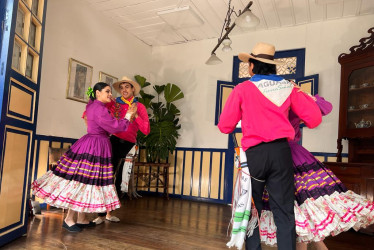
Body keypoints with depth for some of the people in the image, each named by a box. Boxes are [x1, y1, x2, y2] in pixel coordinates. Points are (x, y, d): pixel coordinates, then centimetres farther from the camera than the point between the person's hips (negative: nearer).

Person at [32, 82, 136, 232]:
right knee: (83, 181, -4)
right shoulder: (99, 108, -16)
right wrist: (127, 117, -2)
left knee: (84, 182, 11)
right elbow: (114, 126, -16)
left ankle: (81, 219, 19)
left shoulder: (93, 106, 15)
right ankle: (69, 219, 6)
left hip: (98, 146, 10)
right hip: (95, 148, -10)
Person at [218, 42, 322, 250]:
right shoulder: (288, 88, 7)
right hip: (281, 151, 2)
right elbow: (315, 118, 8)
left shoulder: (242, 89, -1)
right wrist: (302, 95, 25)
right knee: (284, 211, 7)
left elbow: (225, 126, -1)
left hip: (254, 153, -2)